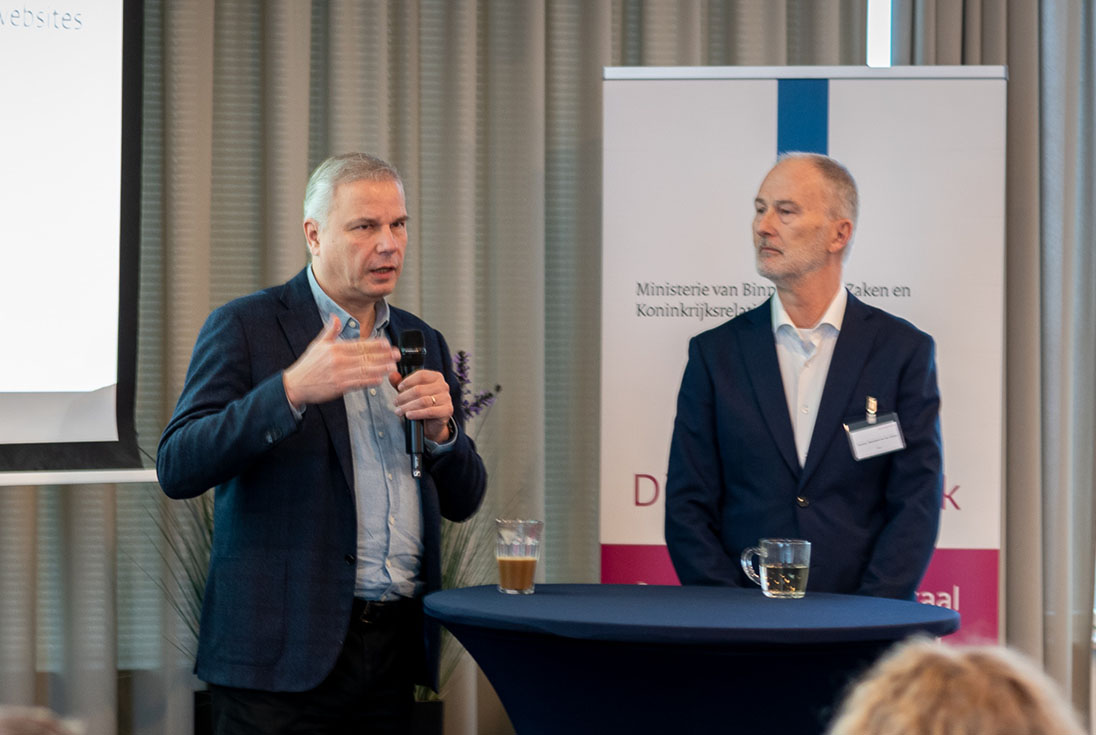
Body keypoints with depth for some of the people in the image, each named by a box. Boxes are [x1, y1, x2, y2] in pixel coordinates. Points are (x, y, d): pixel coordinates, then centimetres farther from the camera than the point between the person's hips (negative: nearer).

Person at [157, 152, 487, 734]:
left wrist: (440, 429, -4)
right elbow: (177, 468, -12)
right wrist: (292, 389, -22)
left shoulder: (422, 341, 16)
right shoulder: (244, 327, -1)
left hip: (396, 646, 5)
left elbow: (462, 502, 17)